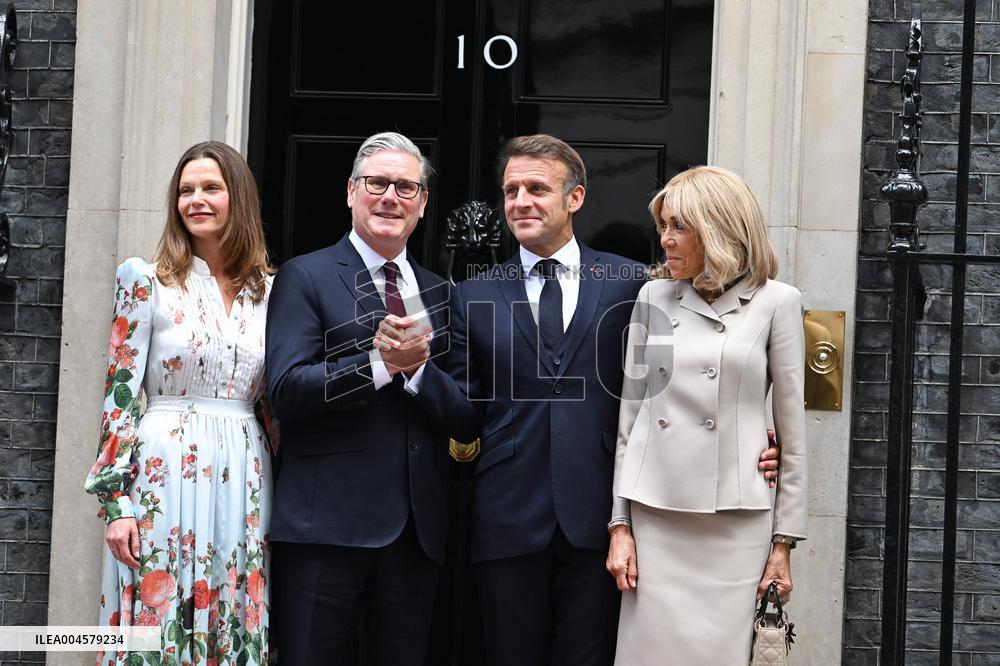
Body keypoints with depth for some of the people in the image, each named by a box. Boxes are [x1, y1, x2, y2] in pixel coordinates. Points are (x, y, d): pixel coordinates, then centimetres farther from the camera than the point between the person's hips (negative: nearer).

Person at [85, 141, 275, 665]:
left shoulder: (269, 292, 9)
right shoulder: (146, 281, 0)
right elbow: (120, 394, -3)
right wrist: (116, 502, -9)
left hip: (244, 481, 3)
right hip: (165, 474, -3)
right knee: (159, 623, -1)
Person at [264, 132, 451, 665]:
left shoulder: (437, 291, 16)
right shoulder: (306, 277, 1)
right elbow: (286, 390, -11)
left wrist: (418, 367, -9)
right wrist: (382, 363, -19)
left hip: (417, 529, 5)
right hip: (327, 522, -5)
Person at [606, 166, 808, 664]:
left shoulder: (775, 302, 1)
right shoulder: (654, 297, 9)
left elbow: (791, 430, 2)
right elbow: (630, 413, 10)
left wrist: (783, 542, 0)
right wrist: (619, 524, 4)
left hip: (736, 524, -2)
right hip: (654, 516, 2)